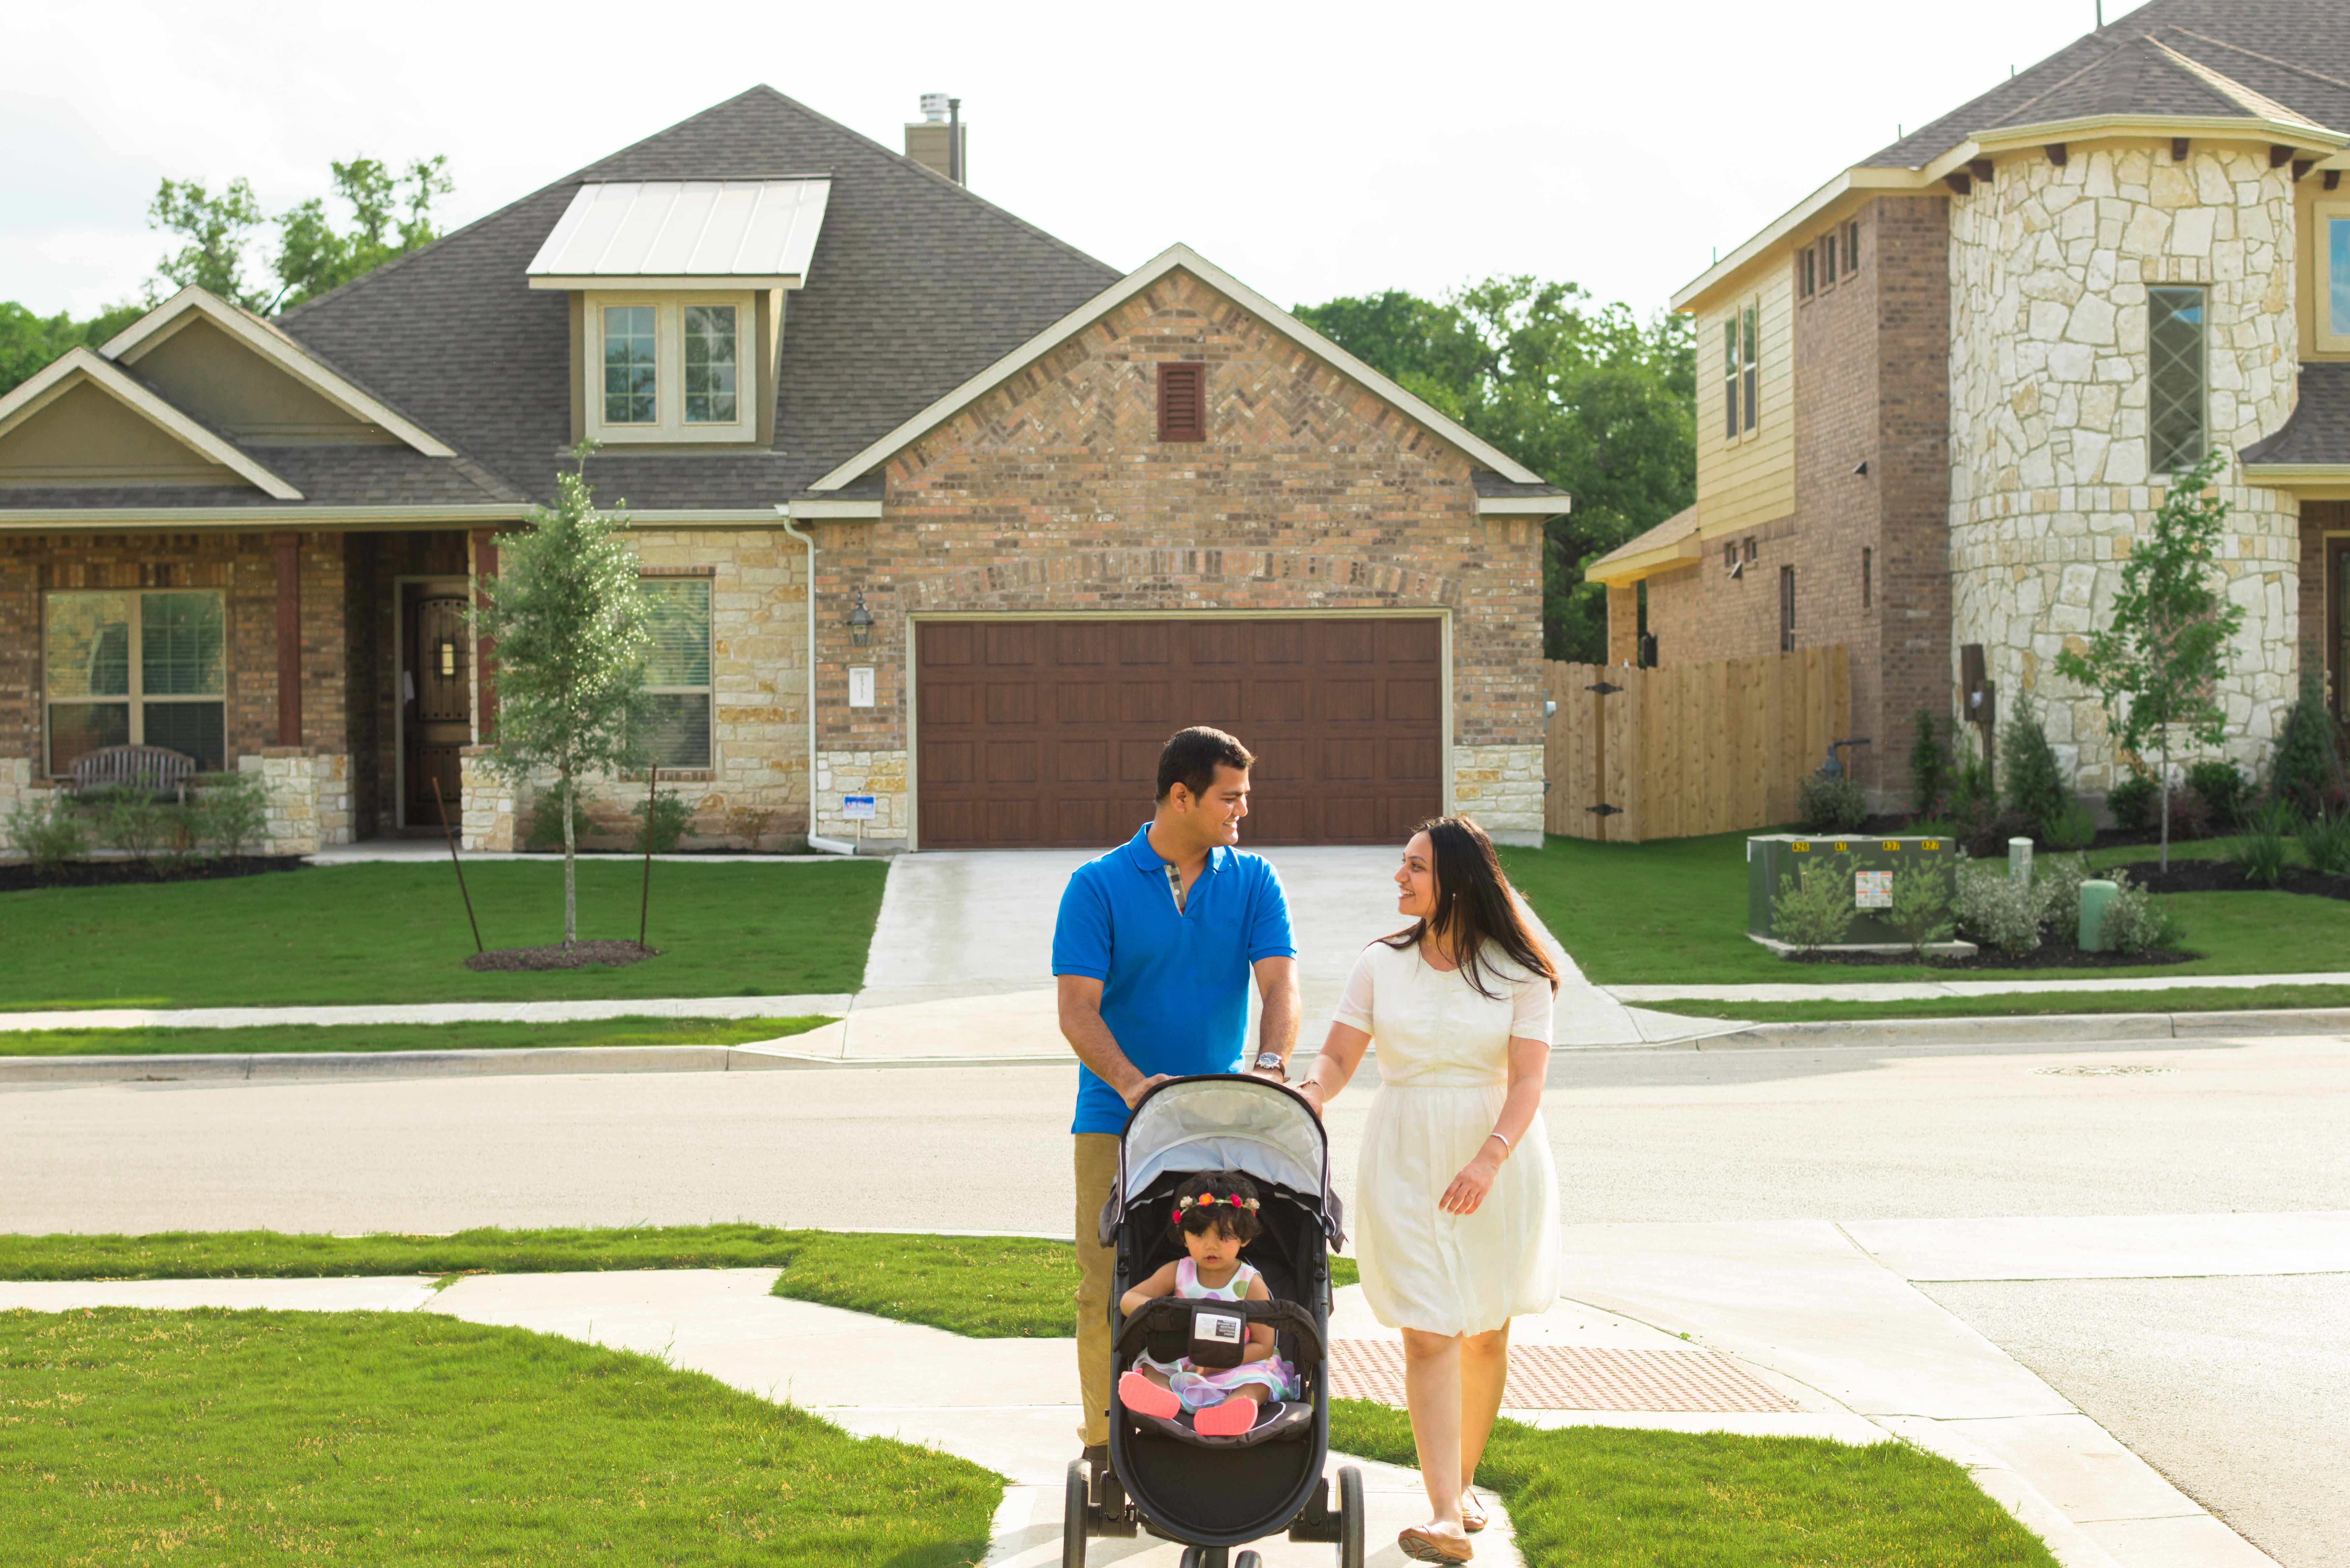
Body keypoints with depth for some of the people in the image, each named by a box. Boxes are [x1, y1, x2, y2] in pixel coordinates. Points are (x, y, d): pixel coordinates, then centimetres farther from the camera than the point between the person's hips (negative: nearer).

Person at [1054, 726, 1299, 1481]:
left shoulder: (1253, 882, 5)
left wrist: (1270, 1065, -26)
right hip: (1116, 1122, -2)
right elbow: (1077, 1009, -10)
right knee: (1110, 1289, -1)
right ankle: (1106, 1445, 10)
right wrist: (1132, 1084, -26)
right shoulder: (1097, 887, -4)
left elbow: (1280, 984, -6)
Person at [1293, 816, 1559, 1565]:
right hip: (1405, 1159, 1)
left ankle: (1462, 1481, 29)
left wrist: (1489, 1158, -26)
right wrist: (1308, 1097, -22)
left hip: (1498, 1158, 0)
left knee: (1485, 1332, 9)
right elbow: (1338, 1057, 1)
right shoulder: (1381, 963, 4)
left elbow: (1528, 1081, -11)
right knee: (1428, 1334, -8)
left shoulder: (1517, 973, -3)